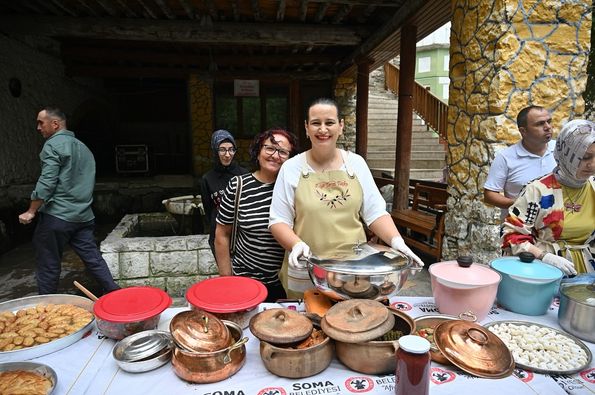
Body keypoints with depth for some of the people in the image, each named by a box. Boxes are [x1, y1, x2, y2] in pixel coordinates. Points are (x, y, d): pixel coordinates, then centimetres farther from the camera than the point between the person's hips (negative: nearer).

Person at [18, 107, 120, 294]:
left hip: (56, 216, -7)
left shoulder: (53, 145, -7)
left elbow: (47, 183, -16)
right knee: (93, 259, 8)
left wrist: (31, 211, -9)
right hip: (84, 216, 7)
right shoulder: (82, 146, 17)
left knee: (48, 265, 6)